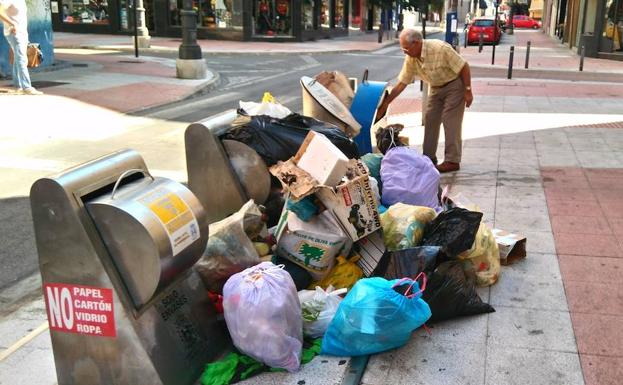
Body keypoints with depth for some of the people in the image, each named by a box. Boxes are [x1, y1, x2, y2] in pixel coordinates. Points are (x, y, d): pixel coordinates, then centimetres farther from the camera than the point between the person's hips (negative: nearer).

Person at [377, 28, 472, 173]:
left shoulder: (440, 48, -31)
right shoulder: (410, 59, -12)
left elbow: (464, 67, -22)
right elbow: (401, 83, -6)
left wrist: (468, 91, -20)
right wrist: (385, 104, -8)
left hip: (454, 84, -6)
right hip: (436, 88, 7)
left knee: (451, 122, -11)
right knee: (430, 120, 5)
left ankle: (452, 161, -7)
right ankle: (429, 157, 16)